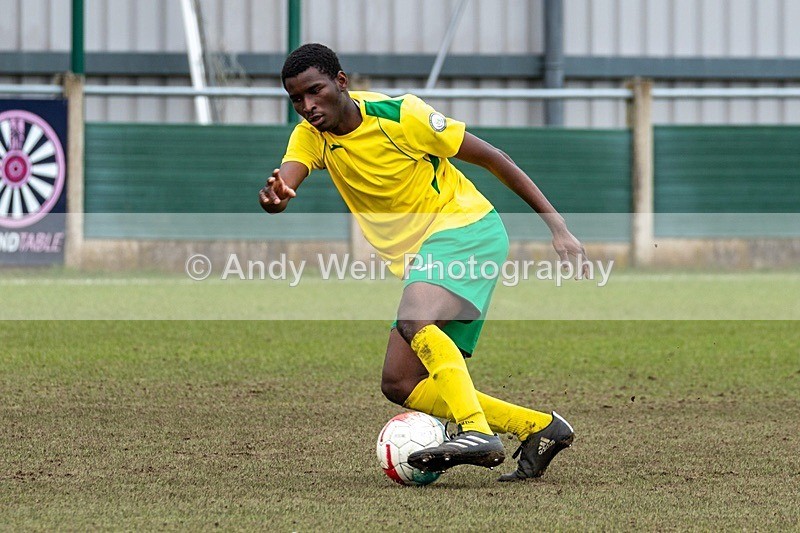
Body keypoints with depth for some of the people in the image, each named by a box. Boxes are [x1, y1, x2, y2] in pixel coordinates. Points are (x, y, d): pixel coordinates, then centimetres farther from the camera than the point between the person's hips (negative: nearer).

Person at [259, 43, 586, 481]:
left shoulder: (399, 115, -16)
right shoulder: (311, 137, 0)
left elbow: (491, 158, -10)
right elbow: (282, 185, -19)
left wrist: (556, 225, -12)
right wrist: (273, 196, -46)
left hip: (466, 229, -8)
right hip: (417, 257, 8)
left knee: (415, 324, -34)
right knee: (400, 385, 1)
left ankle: (477, 432, -37)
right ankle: (538, 428, 4)